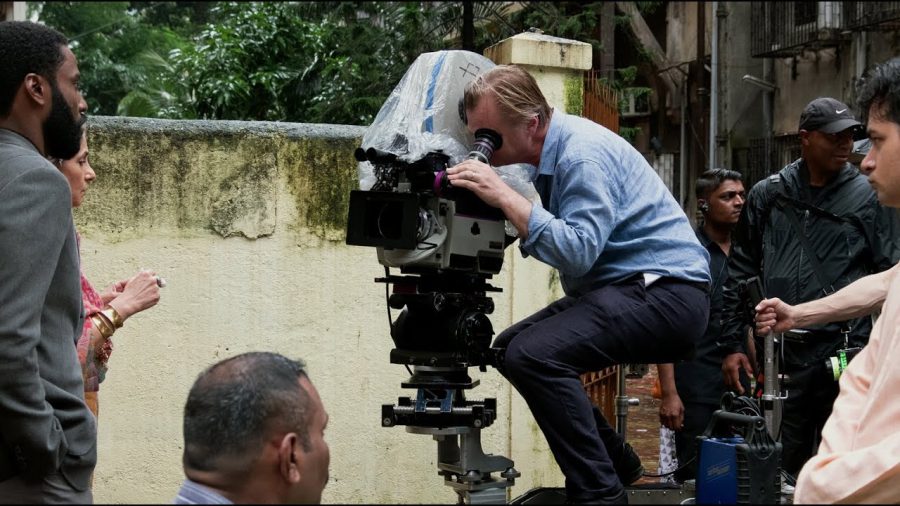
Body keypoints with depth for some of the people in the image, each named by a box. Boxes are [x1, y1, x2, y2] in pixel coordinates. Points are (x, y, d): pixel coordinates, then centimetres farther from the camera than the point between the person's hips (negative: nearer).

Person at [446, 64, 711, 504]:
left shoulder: (583, 154, -19)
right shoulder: (551, 151, 10)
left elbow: (578, 252, -29)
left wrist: (503, 195, -29)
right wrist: (480, 195, -2)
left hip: (665, 293, -11)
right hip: (620, 289, 11)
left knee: (534, 354, -27)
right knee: (510, 348, 14)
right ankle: (617, 465, 21)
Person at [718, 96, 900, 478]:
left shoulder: (868, 196, 3)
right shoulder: (767, 195, 10)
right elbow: (740, 274, 13)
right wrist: (733, 345, 8)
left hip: (843, 350, -2)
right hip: (778, 351, 2)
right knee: (779, 465, 8)